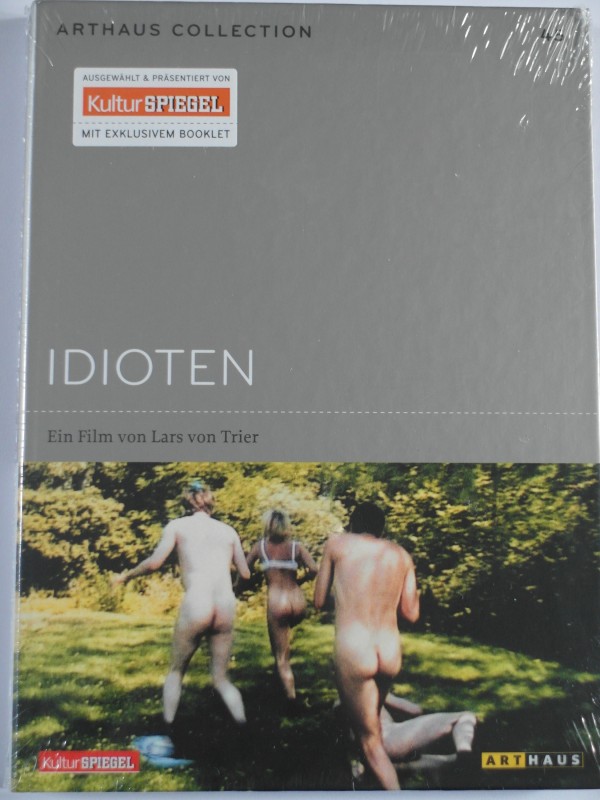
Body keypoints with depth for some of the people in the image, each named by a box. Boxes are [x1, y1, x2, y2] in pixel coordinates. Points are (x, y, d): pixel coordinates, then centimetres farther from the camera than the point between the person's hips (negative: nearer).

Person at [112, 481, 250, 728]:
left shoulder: (177, 525, 9)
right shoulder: (228, 530, 16)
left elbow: (154, 563, -1)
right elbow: (245, 573, 19)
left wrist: (127, 575, 16)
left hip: (195, 607, -2)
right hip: (226, 610, 3)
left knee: (176, 671, 21)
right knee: (221, 678, 18)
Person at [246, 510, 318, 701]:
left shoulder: (261, 545, 3)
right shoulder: (297, 546, 2)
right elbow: (313, 570, -9)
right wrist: (299, 579, 9)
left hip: (276, 603, -3)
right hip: (298, 603, 3)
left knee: (281, 657, 8)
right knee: (287, 629, 38)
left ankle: (291, 695, 2)